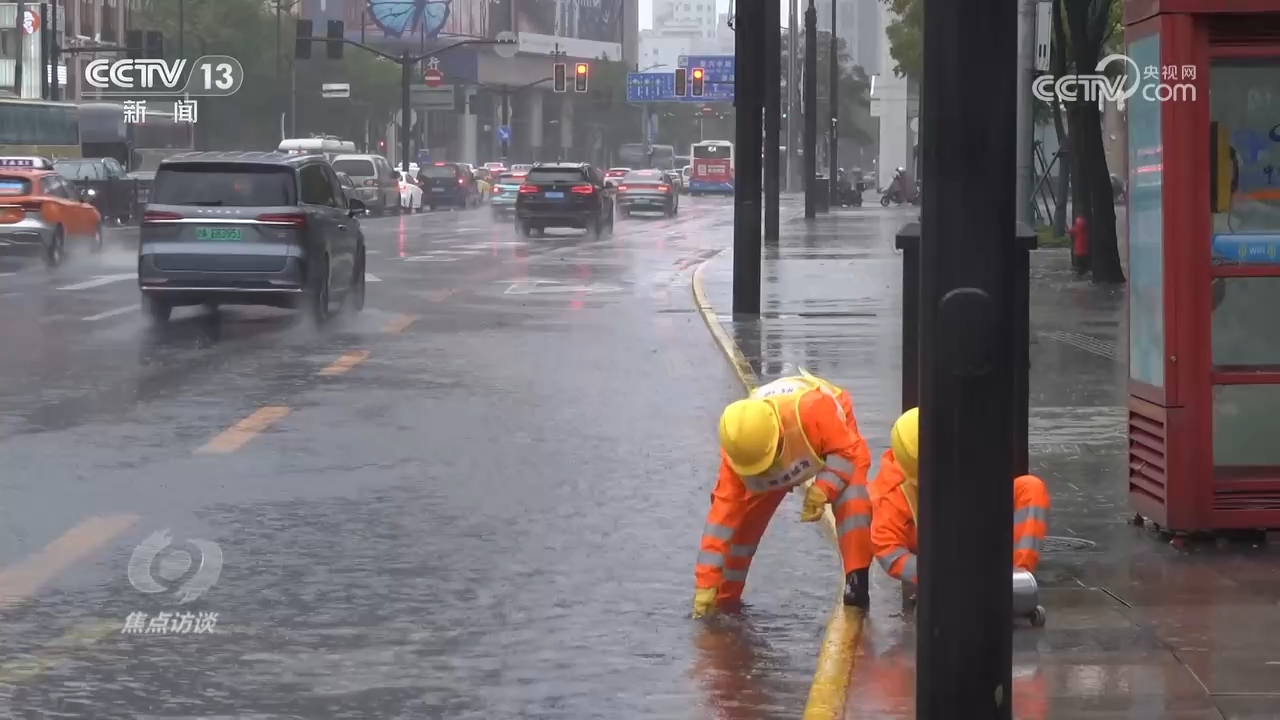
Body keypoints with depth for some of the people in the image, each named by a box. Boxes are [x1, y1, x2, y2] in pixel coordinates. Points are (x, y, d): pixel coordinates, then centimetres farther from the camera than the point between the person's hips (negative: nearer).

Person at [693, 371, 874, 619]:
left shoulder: (812, 411, -48)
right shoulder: (739, 446, -34)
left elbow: (848, 451, -30)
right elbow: (723, 512, -31)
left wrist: (823, 489, -47)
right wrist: (706, 583, -32)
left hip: (835, 430, -3)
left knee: (852, 500, -30)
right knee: (744, 518, -7)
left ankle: (857, 579, -23)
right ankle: (724, 599, 10)